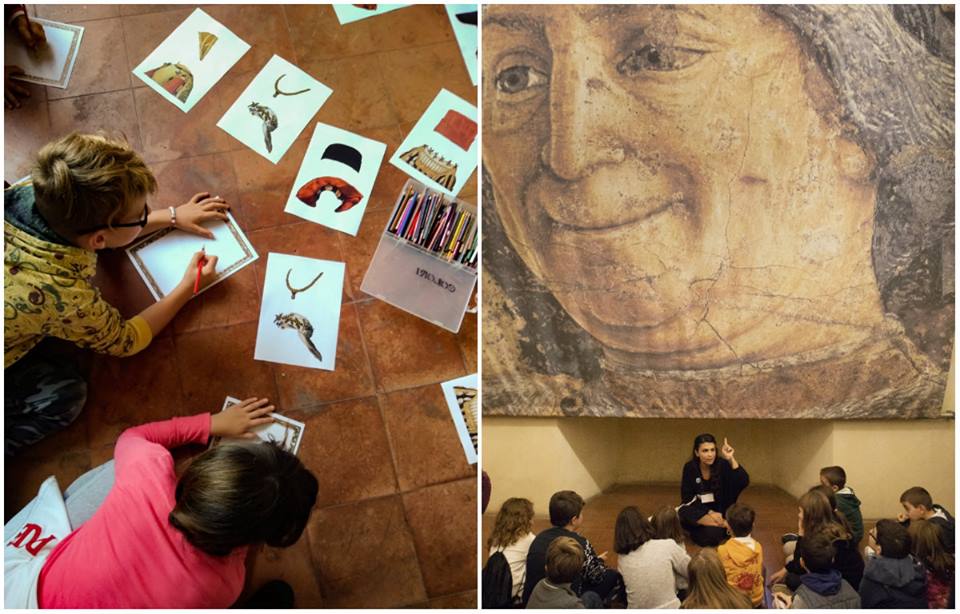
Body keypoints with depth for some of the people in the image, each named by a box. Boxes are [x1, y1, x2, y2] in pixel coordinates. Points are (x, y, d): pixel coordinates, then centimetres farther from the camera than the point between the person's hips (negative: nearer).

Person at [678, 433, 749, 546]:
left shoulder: (722, 464, -16)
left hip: (720, 510, -1)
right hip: (699, 510, 1)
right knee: (685, 512, -33)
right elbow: (687, 498, -10)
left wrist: (731, 460, -42)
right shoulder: (690, 467, -12)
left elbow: (744, 482, -32)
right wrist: (709, 512, -20)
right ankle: (725, 525, -16)